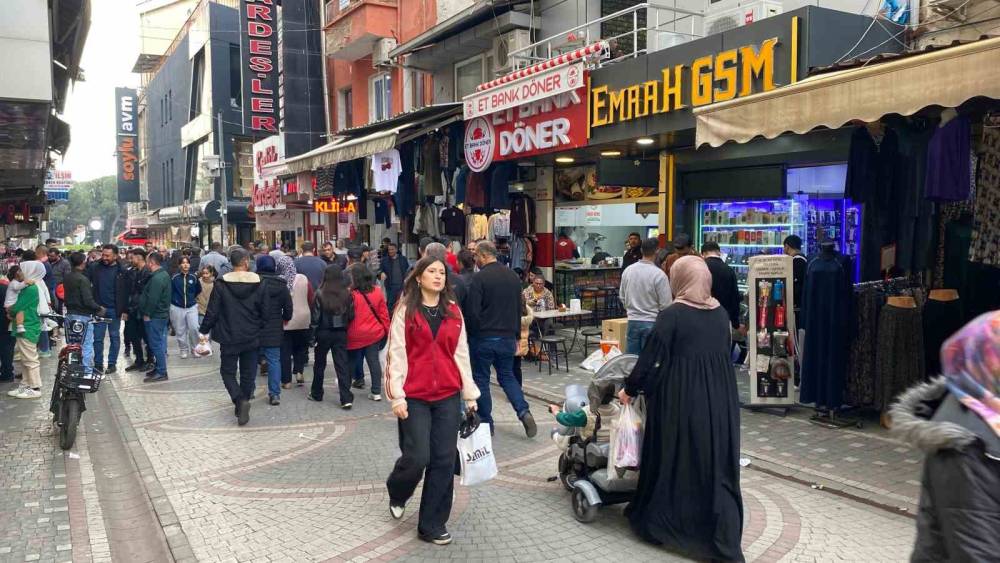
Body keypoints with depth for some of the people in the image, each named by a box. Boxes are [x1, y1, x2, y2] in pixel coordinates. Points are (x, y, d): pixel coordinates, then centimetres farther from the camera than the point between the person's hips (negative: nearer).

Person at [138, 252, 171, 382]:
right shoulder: (164, 274, 13)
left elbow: (152, 299, -24)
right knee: (159, 343, 17)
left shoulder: (157, 279, -21)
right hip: (162, 314, 10)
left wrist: (147, 314, -16)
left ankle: (161, 373, -1)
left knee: (156, 344, -5)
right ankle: (159, 368, 26)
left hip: (155, 317, -10)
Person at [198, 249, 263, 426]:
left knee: (228, 371, 10)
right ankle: (243, 404, 21)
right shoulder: (258, 283, -7)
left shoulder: (221, 284, -10)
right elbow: (264, 311, 0)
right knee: (248, 373, 14)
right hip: (252, 338, 1)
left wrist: (204, 331, 5)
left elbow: (212, 310, -7)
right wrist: (260, 330, 16)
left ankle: (240, 400, -12)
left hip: (229, 337, -1)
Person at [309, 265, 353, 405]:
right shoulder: (347, 295, -7)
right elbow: (351, 316, -1)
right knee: (342, 365, 2)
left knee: (319, 364, 17)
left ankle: (316, 394, 30)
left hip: (324, 333, -1)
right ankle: (346, 398, -5)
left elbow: (315, 317, -9)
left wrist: (312, 335, 2)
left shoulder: (320, 295, -12)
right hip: (341, 333, 1)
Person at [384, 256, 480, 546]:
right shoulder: (405, 311, -2)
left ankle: (432, 525, 16)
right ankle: (397, 493, 31)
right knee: (417, 457, -4)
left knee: (444, 460, 3)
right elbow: (396, 355, -5)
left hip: (448, 396, 4)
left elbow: (461, 354, 11)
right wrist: (397, 396, -11)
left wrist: (470, 394, 9)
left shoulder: (454, 311, 9)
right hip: (415, 397, -3)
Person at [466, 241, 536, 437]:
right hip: (507, 338, 6)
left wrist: (472, 333, -1)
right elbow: (519, 308, 13)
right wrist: (516, 336, 20)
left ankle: (486, 423, 13)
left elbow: (473, 312, -16)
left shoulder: (479, 278, -14)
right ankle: (524, 412, 0)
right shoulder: (513, 276, 7)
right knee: (507, 376, 18)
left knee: (481, 379, 9)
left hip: (483, 338, -5)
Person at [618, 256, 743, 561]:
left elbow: (649, 359, -11)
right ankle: (722, 538, 16)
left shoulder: (671, 315, -13)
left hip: (682, 398, -5)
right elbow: (723, 354, 13)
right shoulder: (721, 313, 4)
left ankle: (660, 524, 25)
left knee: (676, 461, 9)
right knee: (717, 464, 12)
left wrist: (629, 389, 2)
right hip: (720, 397, 5)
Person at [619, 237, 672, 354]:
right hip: (651, 322, -4)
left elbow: (622, 296, 10)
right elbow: (665, 304, -12)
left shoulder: (627, 270, -1)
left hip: (632, 321, 4)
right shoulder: (659, 274, -16)